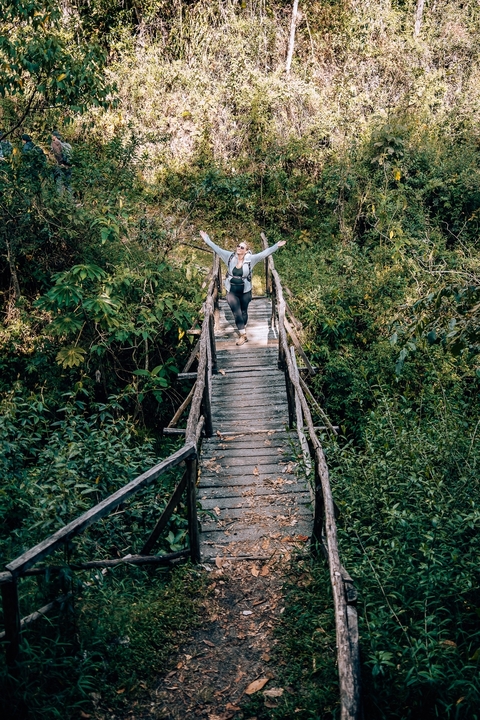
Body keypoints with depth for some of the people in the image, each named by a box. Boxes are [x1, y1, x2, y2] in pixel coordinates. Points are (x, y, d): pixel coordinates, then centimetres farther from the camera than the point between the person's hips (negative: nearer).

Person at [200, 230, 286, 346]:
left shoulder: (250, 259, -12)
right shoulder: (230, 256, -7)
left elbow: (265, 253, -17)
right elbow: (217, 249, -2)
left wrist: (277, 246, -25)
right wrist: (207, 239, -1)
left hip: (245, 291, -1)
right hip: (232, 292, 1)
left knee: (244, 312, 15)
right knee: (237, 313, -2)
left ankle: (243, 331, 36)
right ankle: (243, 335, 7)